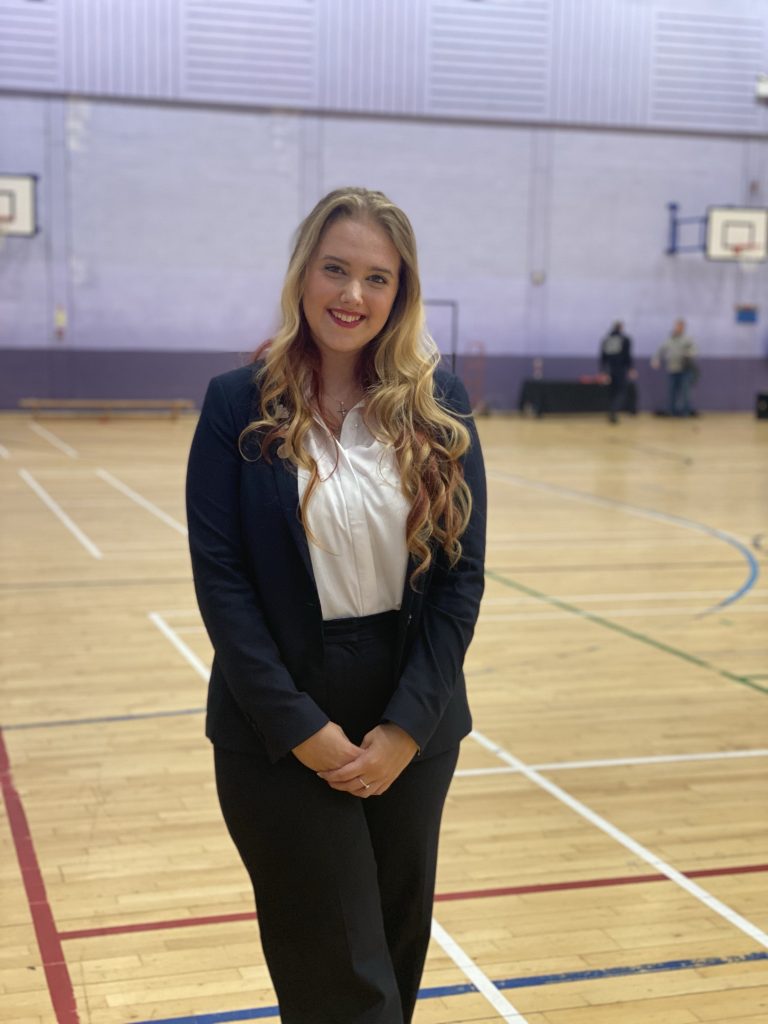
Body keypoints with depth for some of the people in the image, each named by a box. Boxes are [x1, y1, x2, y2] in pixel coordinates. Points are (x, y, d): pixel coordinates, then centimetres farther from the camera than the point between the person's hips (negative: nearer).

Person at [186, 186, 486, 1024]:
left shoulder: (437, 405, 0)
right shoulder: (239, 403, -6)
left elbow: (463, 572, -2)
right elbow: (219, 577, -9)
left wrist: (407, 725, -10)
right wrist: (299, 726, -15)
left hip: (410, 723, 3)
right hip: (282, 728, -2)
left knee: (397, 943, 16)